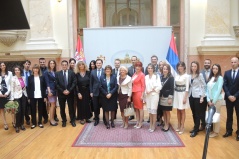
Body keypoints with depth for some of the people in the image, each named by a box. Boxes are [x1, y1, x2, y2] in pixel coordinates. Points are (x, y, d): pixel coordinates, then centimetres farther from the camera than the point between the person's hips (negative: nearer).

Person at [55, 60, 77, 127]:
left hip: (70, 93, -1)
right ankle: (64, 121, 22)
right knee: (62, 108, 8)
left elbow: (74, 83, -4)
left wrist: (69, 90, -13)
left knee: (71, 107, 5)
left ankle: (72, 121, 18)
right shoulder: (57, 73, 4)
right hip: (61, 93, 1)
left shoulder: (72, 73, 2)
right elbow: (56, 84, -2)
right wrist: (63, 91, -12)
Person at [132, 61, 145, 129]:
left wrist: (142, 95, -13)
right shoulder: (134, 74, 11)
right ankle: (137, 122, 23)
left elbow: (143, 85, -10)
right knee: (136, 108, 13)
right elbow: (133, 83, 13)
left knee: (140, 108, 2)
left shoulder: (142, 75, -9)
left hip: (139, 92, -7)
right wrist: (132, 92, 7)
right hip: (134, 92, 7)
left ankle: (140, 123, 11)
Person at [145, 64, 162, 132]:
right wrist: (146, 91, -8)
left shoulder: (156, 76, -4)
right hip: (148, 95, 4)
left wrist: (151, 91, -12)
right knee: (149, 110, 9)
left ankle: (153, 126, 8)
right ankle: (150, 125, 21)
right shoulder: (146, 76, 9)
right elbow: (145, 86, 11)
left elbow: (159, 86, -9)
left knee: (153, 110, -3)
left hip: (154, 95, -4)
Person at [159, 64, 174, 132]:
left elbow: (172, 88, -11)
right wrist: (159, 95, 5)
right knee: (163, 111, 11)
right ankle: (165, 124, 22)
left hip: (167, 97, -5)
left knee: (167, 112, 4)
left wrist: (170, 98, -16)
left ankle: (167, 125, 16)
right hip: (161, 96, 5)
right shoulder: (161, 77, 8)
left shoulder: (171, 78, -7)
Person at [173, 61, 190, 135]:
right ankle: (179, 125, 21)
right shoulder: (176, 75, 8)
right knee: (178, 110, 11)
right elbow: (175, 85, 10)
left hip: (182, 94, -5)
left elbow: (187, 88, -11)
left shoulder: (186, 76, -8)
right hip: (176, 94, 5)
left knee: (182, 110, 1)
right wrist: (174, 94, 7)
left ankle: (182, 127, 10)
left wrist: (185, 98, -15)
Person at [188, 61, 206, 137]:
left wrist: (202, 97, -13)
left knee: (197, 113, 1)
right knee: (193, 113, 12)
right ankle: (196, 127, 26)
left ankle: (196, 130, 8)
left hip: (197, 96, -5)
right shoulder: (189, 75, 7)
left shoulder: (200, 75, -6)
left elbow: (203, 86, -7)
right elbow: (189, 86, 11)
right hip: (191, 96, 5)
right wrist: (188, 94, 5)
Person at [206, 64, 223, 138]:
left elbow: (219, 90, -14)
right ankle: (213, 130, 21)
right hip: (210, 100, 5)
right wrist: (208, 100, -2)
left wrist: (214, 101, -14)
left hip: (217, 99, -5)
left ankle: (216, 132, 13)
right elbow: (208, 89, 6)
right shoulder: (210, 78, 8)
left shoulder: (220, 78, -8)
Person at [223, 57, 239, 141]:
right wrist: (229, 95, -11)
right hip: (228, 98, 3)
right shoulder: (227, 73, 6)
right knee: (229, 115, 11)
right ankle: (229, 131, 21)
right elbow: (224, 85, 0)